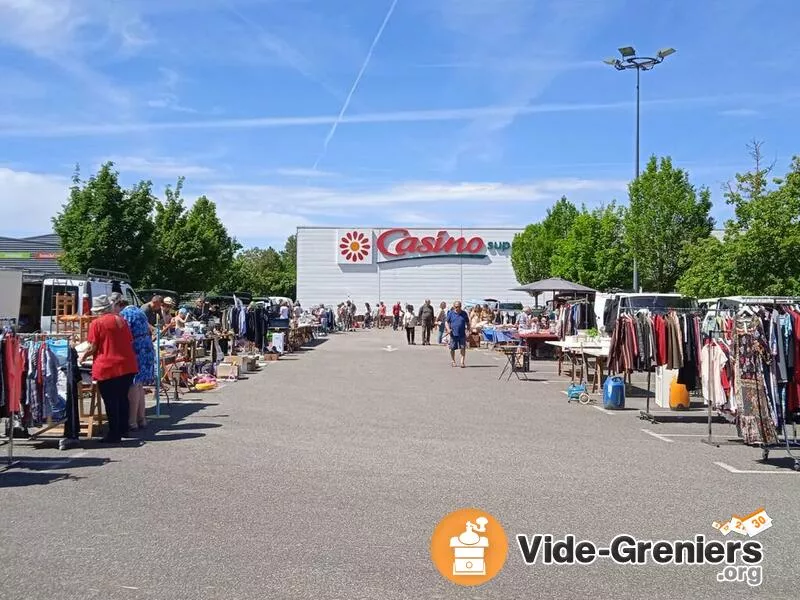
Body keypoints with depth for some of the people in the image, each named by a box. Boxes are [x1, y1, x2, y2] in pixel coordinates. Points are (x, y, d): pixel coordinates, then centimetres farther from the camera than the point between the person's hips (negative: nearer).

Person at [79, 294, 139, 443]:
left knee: (111, 402, 1)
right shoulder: (122, 320, 9)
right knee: (122, 398, 17)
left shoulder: (97, 323, -8)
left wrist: (84, 356, 10)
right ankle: (123, 429, 26)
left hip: (108, 368, -6)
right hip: (128, 367, 6)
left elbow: (93, 348, -8)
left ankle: (114, 434, 4)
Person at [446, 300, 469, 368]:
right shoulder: (451, 313, 4)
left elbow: (467, 323, 17)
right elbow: (446, 322, 6)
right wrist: (448, 329, -10)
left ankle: (462, 362, -3)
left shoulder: (464, 314, 8)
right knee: (452, 348, 6)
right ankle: (453, 361, 24)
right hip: (453, 334, 0)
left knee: (463, 348, -6)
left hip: (462, 334, 0)